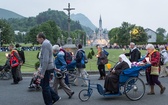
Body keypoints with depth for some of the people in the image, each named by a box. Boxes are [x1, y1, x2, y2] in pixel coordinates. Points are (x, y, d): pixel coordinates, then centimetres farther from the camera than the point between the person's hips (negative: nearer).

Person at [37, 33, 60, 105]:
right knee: (43, 84, 19)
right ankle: (55, 97, 24)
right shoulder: (47, 43, 14)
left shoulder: (45, 44, -19)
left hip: (47, 68, -10)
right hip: (48, 68, 10)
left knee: (45, 87, 0)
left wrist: (42, 72, -24)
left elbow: (45, 60, -25)